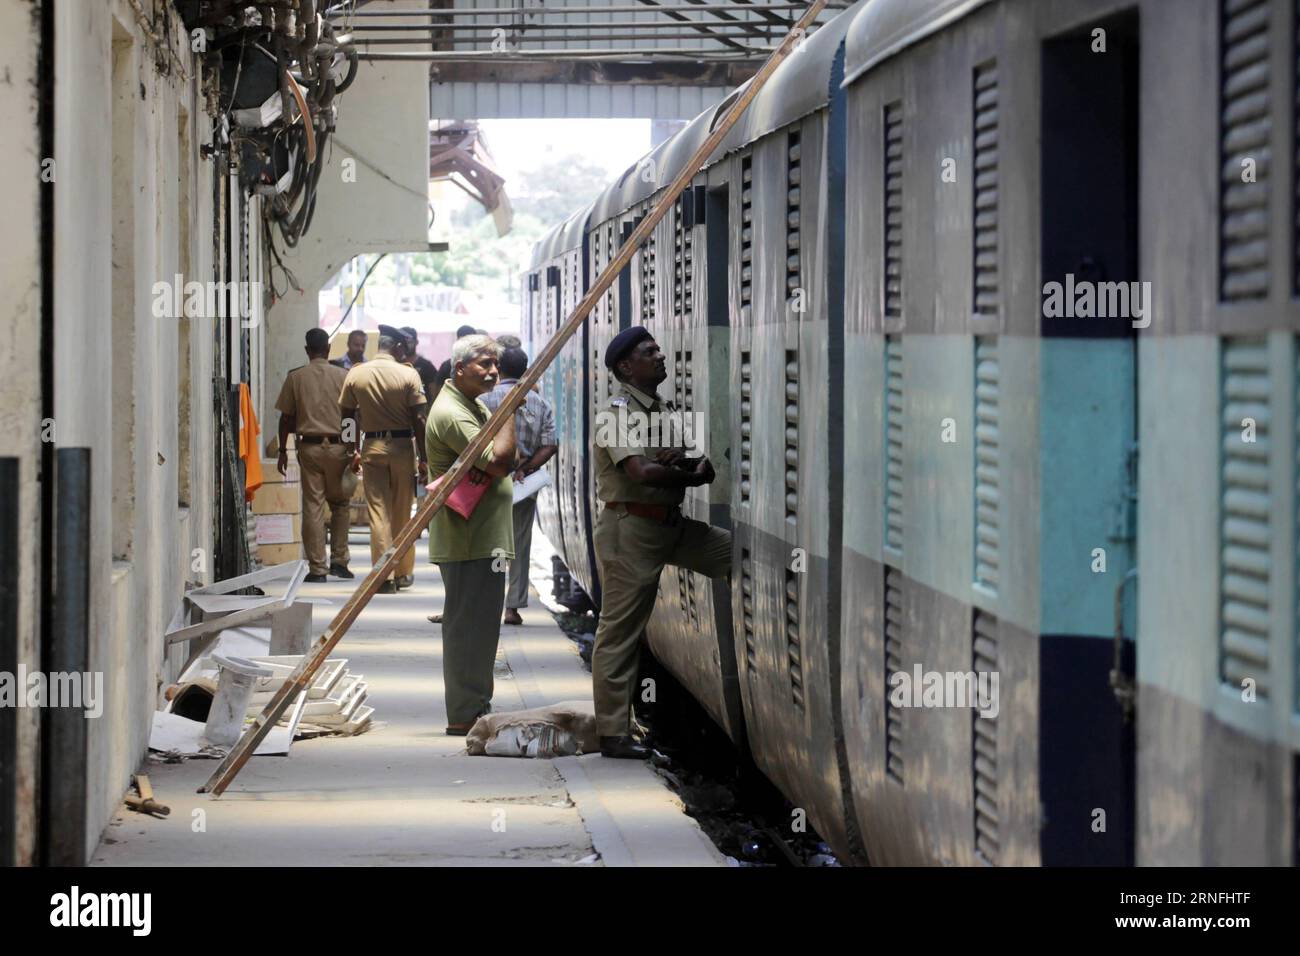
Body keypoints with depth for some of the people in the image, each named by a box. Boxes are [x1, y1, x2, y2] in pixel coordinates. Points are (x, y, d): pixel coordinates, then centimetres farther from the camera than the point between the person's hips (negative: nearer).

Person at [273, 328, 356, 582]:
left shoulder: (295, 377, 1)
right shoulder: (343, 376, 0)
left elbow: (286, 418, 2)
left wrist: (283, 451, 10)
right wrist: (354, 448, 5)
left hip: (309, 446, 0)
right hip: (337, 446, 0)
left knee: (312, 506, 1)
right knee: (340, 504, 14)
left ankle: (317, 568, 0)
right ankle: (339, 560, 9)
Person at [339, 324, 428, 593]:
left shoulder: (355, 375, 0)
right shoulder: (408, 375, -8)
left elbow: (348, 416, 5)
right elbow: (419, 419, -9)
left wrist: (353, 453, 15)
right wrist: (423, 457, -3)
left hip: (372, 446, 1)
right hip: (402, 445, -1)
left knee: (378, 512, 2)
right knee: (402, 512, 10)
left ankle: (384, 577, -2)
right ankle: (404, 573, 18)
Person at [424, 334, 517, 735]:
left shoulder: (473, 407, 17)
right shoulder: (451, 414, -17)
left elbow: (504, 461, 19)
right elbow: (500, 460, -24)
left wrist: (491, 466, 0)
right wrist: (510, 410, -17)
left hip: (483, 536, 11)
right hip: (468, 540, -11)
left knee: (479, 624, 15)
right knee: (468, 624, -7)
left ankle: (476, 708, 23)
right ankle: (464, 715, -5)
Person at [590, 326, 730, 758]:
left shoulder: (662, 409, 15)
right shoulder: (619, 412, -12)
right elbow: (642, 472, -26)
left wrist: (684, 460, -6)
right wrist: (693, 476, -10)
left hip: (671, 524, 9)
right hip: (630, 528, -9)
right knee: (619, 632, -4)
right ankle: (613, 734, -1)